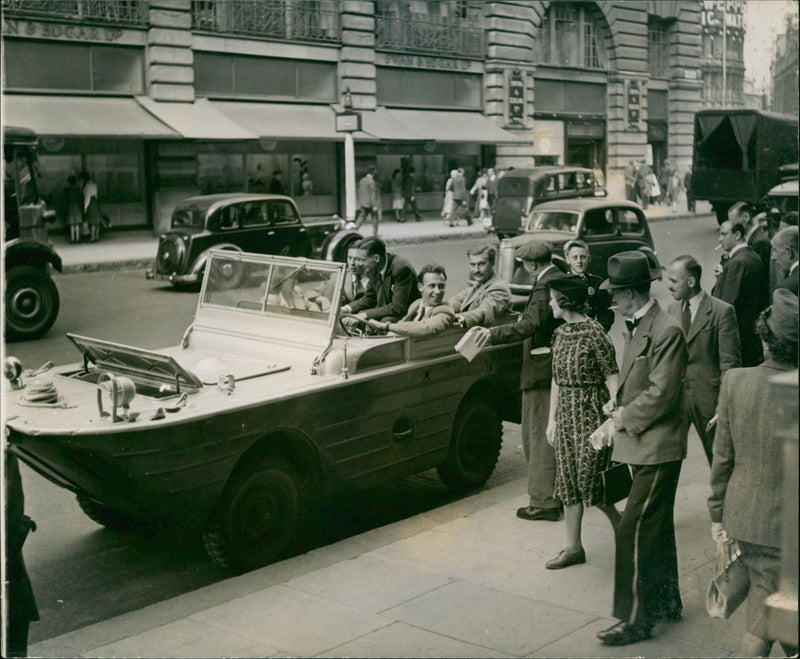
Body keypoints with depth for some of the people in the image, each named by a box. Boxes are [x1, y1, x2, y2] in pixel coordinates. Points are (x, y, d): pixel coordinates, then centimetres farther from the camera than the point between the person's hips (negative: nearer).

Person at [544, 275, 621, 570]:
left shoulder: (594, 334, -14)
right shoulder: (561, 333, 8)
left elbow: (612, 380, -14)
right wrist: (552, 418, 14)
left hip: (591, 415, -7)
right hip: (566, 415, 7)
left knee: (589, 478, -4)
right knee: (568, 480, 9)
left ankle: (620, 524, 22)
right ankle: (573, 547, 17)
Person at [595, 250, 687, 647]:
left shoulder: (666, 331, -18)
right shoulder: (637, 327, 12)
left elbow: (662, 393, -22)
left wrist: (625, 418, -13)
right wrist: (619, 403, 7)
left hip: (657, 449, -10)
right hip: (642, 446, 10)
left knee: (634, 530, -9)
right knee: (655, 528, 19)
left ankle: (636, 620, -1)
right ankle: (666, 603, 32)